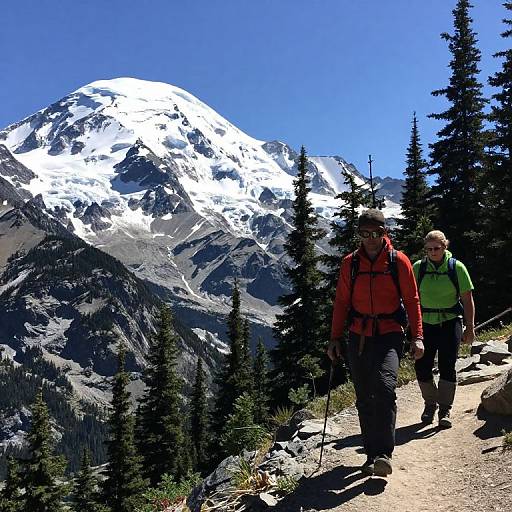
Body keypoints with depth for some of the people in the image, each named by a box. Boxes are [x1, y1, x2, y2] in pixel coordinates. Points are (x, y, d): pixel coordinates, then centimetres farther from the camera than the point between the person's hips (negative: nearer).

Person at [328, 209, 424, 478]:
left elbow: (412, 300, 3)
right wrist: (335, 338, 6)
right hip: (358, 337, 3)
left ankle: (384, 453, -18)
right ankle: (372, 454, 17)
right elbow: (341, 302, 11)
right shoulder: (350, 263, 6)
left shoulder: (399, 261, 0)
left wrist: (417, 337, -4)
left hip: (389, 335, -3)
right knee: (364, 398, 6)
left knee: (384, 387, -23)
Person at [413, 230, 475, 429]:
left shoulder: (456, 267, -1)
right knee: (422, 366, -1)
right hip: (426, 323, 2)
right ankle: (430, 404, 23)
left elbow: (467, 300, 1)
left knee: (447, 367, -4)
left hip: (450, 323, -1)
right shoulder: (418, 267, 2)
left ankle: (445, 410, 8)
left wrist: (470, 328, -3)